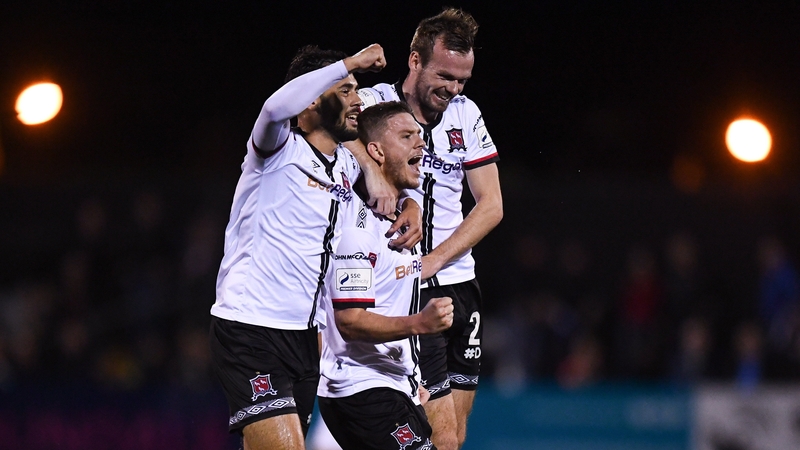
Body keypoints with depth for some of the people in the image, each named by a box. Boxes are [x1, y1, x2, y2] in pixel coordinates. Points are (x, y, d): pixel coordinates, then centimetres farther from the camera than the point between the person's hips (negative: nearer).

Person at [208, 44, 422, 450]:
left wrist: (410, 203, 9)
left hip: (304, 336, 8)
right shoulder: (281, 150, -8)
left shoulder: (348, 165, 14)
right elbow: (276, 108, -30)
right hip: (249, 334, -8)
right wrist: (349, 64, -22)